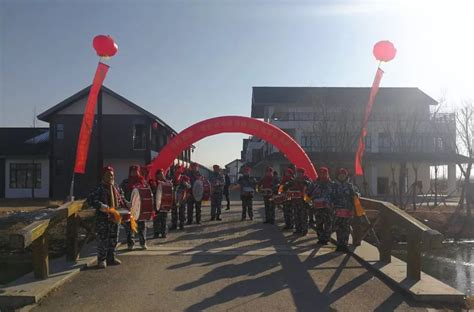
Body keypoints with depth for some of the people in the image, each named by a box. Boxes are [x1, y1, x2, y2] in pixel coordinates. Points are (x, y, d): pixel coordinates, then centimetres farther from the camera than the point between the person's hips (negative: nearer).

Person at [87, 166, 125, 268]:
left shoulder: (116, 188, 11)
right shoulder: (99, 188, -10)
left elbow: (121, 200, 20)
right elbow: (90, 199, -18)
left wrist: (128, 205, 2)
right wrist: (100, 206, -30)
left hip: (114, 217, 7)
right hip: (103, 218, -7)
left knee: (113, 239, 13)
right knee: (103, 239, -2)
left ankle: (111, 258, 25)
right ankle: (102, 260, 10)